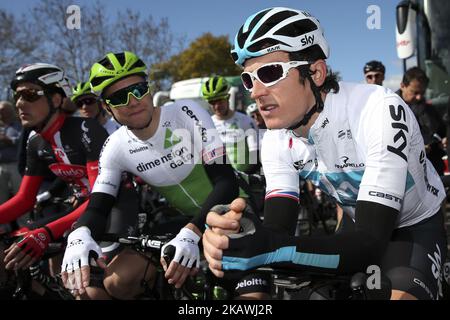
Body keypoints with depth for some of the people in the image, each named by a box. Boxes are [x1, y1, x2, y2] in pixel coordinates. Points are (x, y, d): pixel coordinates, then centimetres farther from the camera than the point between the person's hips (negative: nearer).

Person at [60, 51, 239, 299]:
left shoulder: (186, 114, -21)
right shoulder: (115, 148, -8)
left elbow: (227, 182, -25)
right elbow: (98, 207, -10)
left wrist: (192, 232, -41)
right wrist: (79, 235, -35)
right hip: (179, 223, 3)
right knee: (113, 282, -13)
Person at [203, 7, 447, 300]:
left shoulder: (379, 110, -33)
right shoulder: (277, 140, -15)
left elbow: (371, 243, -37)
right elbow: (279, 233, -20)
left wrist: (276, 249, -53)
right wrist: (245, 239, -44)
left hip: (417, 226, -4)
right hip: (362, 227, 5)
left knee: (401, 294, -32)